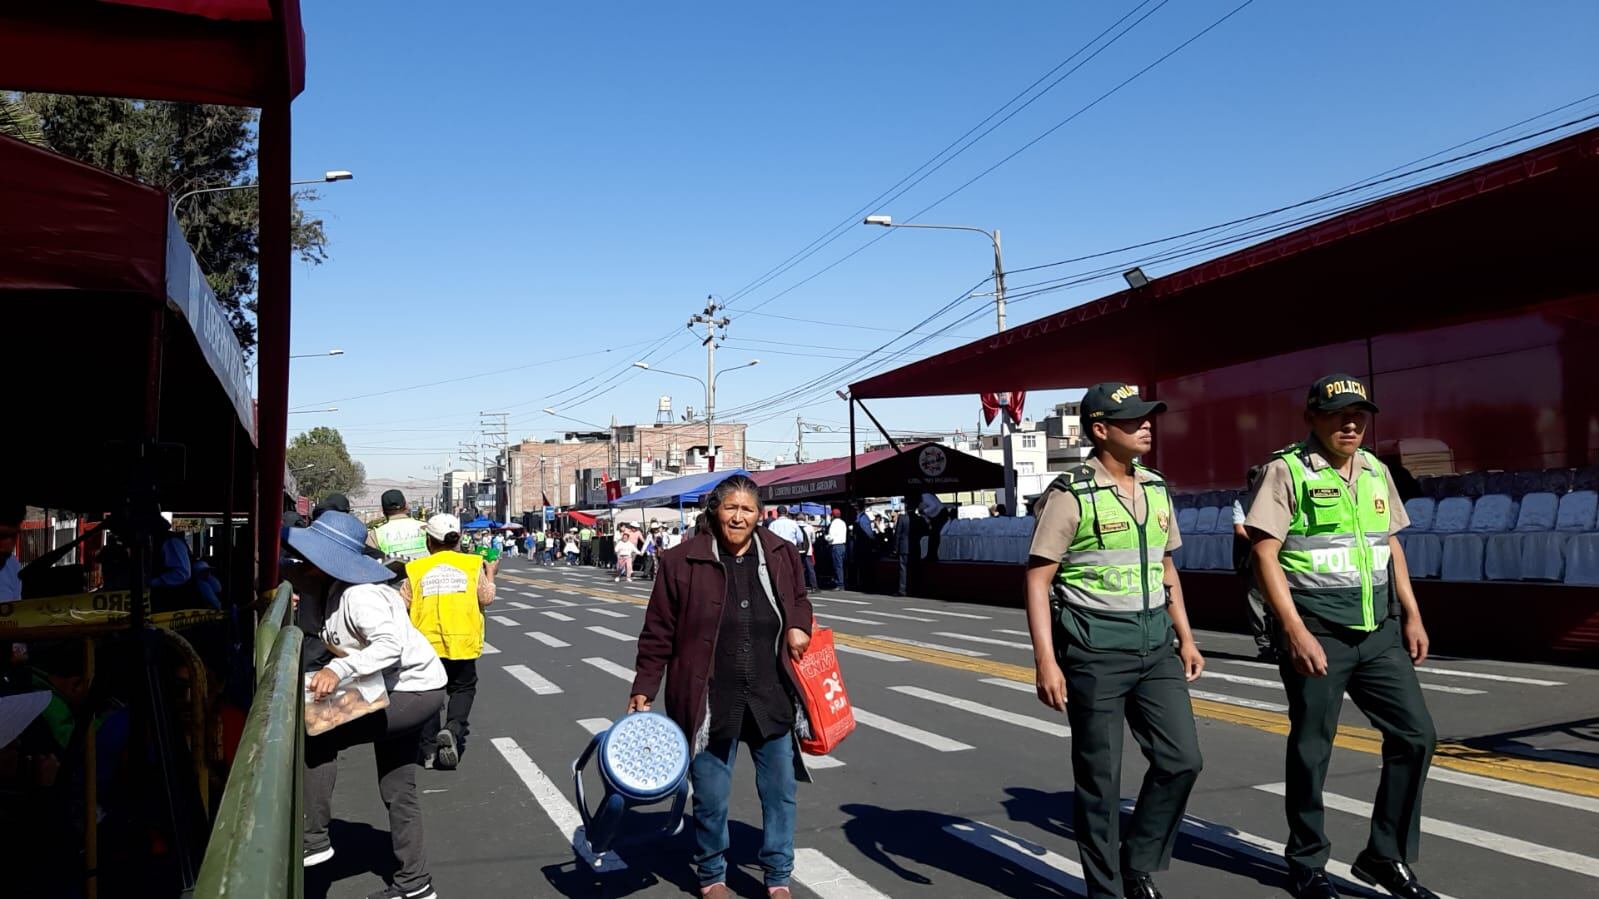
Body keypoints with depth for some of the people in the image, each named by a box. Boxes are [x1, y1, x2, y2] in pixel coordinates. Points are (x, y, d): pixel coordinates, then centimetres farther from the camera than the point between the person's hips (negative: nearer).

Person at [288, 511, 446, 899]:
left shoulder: (358, 595, -24)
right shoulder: (332, 589, 7)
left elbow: (391, 644, -33)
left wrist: (338, 670, -40)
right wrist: (304, 589, -6)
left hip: (414, 690, -10)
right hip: (399, 691, 10)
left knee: (317, 736, -12)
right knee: (397, 790, 15)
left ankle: (313, 840, -3)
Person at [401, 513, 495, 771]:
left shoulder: (416, 569, 1)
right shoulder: (472, 564, 2)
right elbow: (486, 598, 1)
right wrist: (490, 575, 18)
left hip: (426, 641, 1)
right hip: (463, 640, -1)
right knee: (463, 688, 15)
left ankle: (429, 747, 12)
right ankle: (453, 728, -10)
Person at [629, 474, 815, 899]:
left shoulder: (781, 555, 1)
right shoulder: (682, 561, -8)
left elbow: (798, 599, 19)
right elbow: (658, 633, -2)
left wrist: (798, 625, -2)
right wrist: (644, 688, -3)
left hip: (771, 700, 3)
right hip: (710, 702, -3)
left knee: (780, 791, 12)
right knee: (710, 797, 10)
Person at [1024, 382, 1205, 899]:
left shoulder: (1157, 490, 9)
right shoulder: (1070, 495, -11)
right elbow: (1038, 578, -11)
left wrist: (1186, 638, 15)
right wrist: (1045, 660, -18)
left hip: (1156, 646, 6)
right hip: (1095, 651, -6)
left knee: (1181, 759, 5)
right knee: (1099, 776, 3)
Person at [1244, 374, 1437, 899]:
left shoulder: (1376, 471, 12)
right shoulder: (1286, 471, -8)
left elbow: (1392, 545, 19)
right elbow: (1264, 555, -13)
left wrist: (1412, 615, 12)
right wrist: (1294, 630, -19)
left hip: (1379, 630, 6)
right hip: (1317, 632, -6)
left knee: (1415, 734, 5)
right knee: (1311, 749, 4)